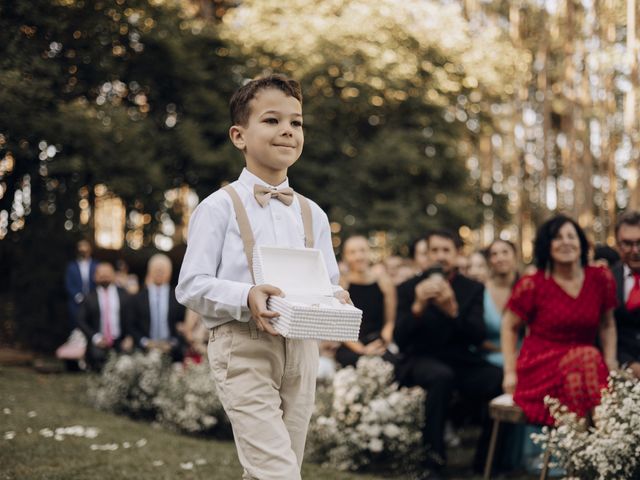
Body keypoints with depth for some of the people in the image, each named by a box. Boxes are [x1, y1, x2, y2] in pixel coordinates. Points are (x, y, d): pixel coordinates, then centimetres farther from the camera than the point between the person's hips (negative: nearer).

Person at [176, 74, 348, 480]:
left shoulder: (313, 215, 13)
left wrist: (335, 296, -8)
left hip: (300, 349, 6)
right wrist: (246, 299, -23)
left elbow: (328, 281, 16)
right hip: (243, 346, -6)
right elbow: (191, 286, -7)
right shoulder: (219, 208, -3)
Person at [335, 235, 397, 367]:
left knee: (389, 360, -30)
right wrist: (361, 349, -14)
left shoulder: (383, 281, 7)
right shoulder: (341, 284, 1)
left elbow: (391, 320, 8)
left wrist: (383, 342, -11)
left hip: (378, 344, 2)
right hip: (351, 348, -2)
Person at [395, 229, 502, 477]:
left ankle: (485, 461, -7)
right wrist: (418, 306, -24)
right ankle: (433, 461, -29)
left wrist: (453, 310, -24)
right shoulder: (409, 288, 4)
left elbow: (478, 336, -6)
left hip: (461, 362, 2)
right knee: (441, 375, -38)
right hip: (421, 361, -2)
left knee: (500, 380, -27)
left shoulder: (473, 288, 8)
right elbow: (400, 340, -7)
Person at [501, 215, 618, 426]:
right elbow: (509, 327, 9)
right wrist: (510, 372, 1)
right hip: (540, 367, -3)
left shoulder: (601, 279, 8)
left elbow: (607, 325, 19)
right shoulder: (532, 286, -1)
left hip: (587, 362, 3)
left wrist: (610, 361, 4)